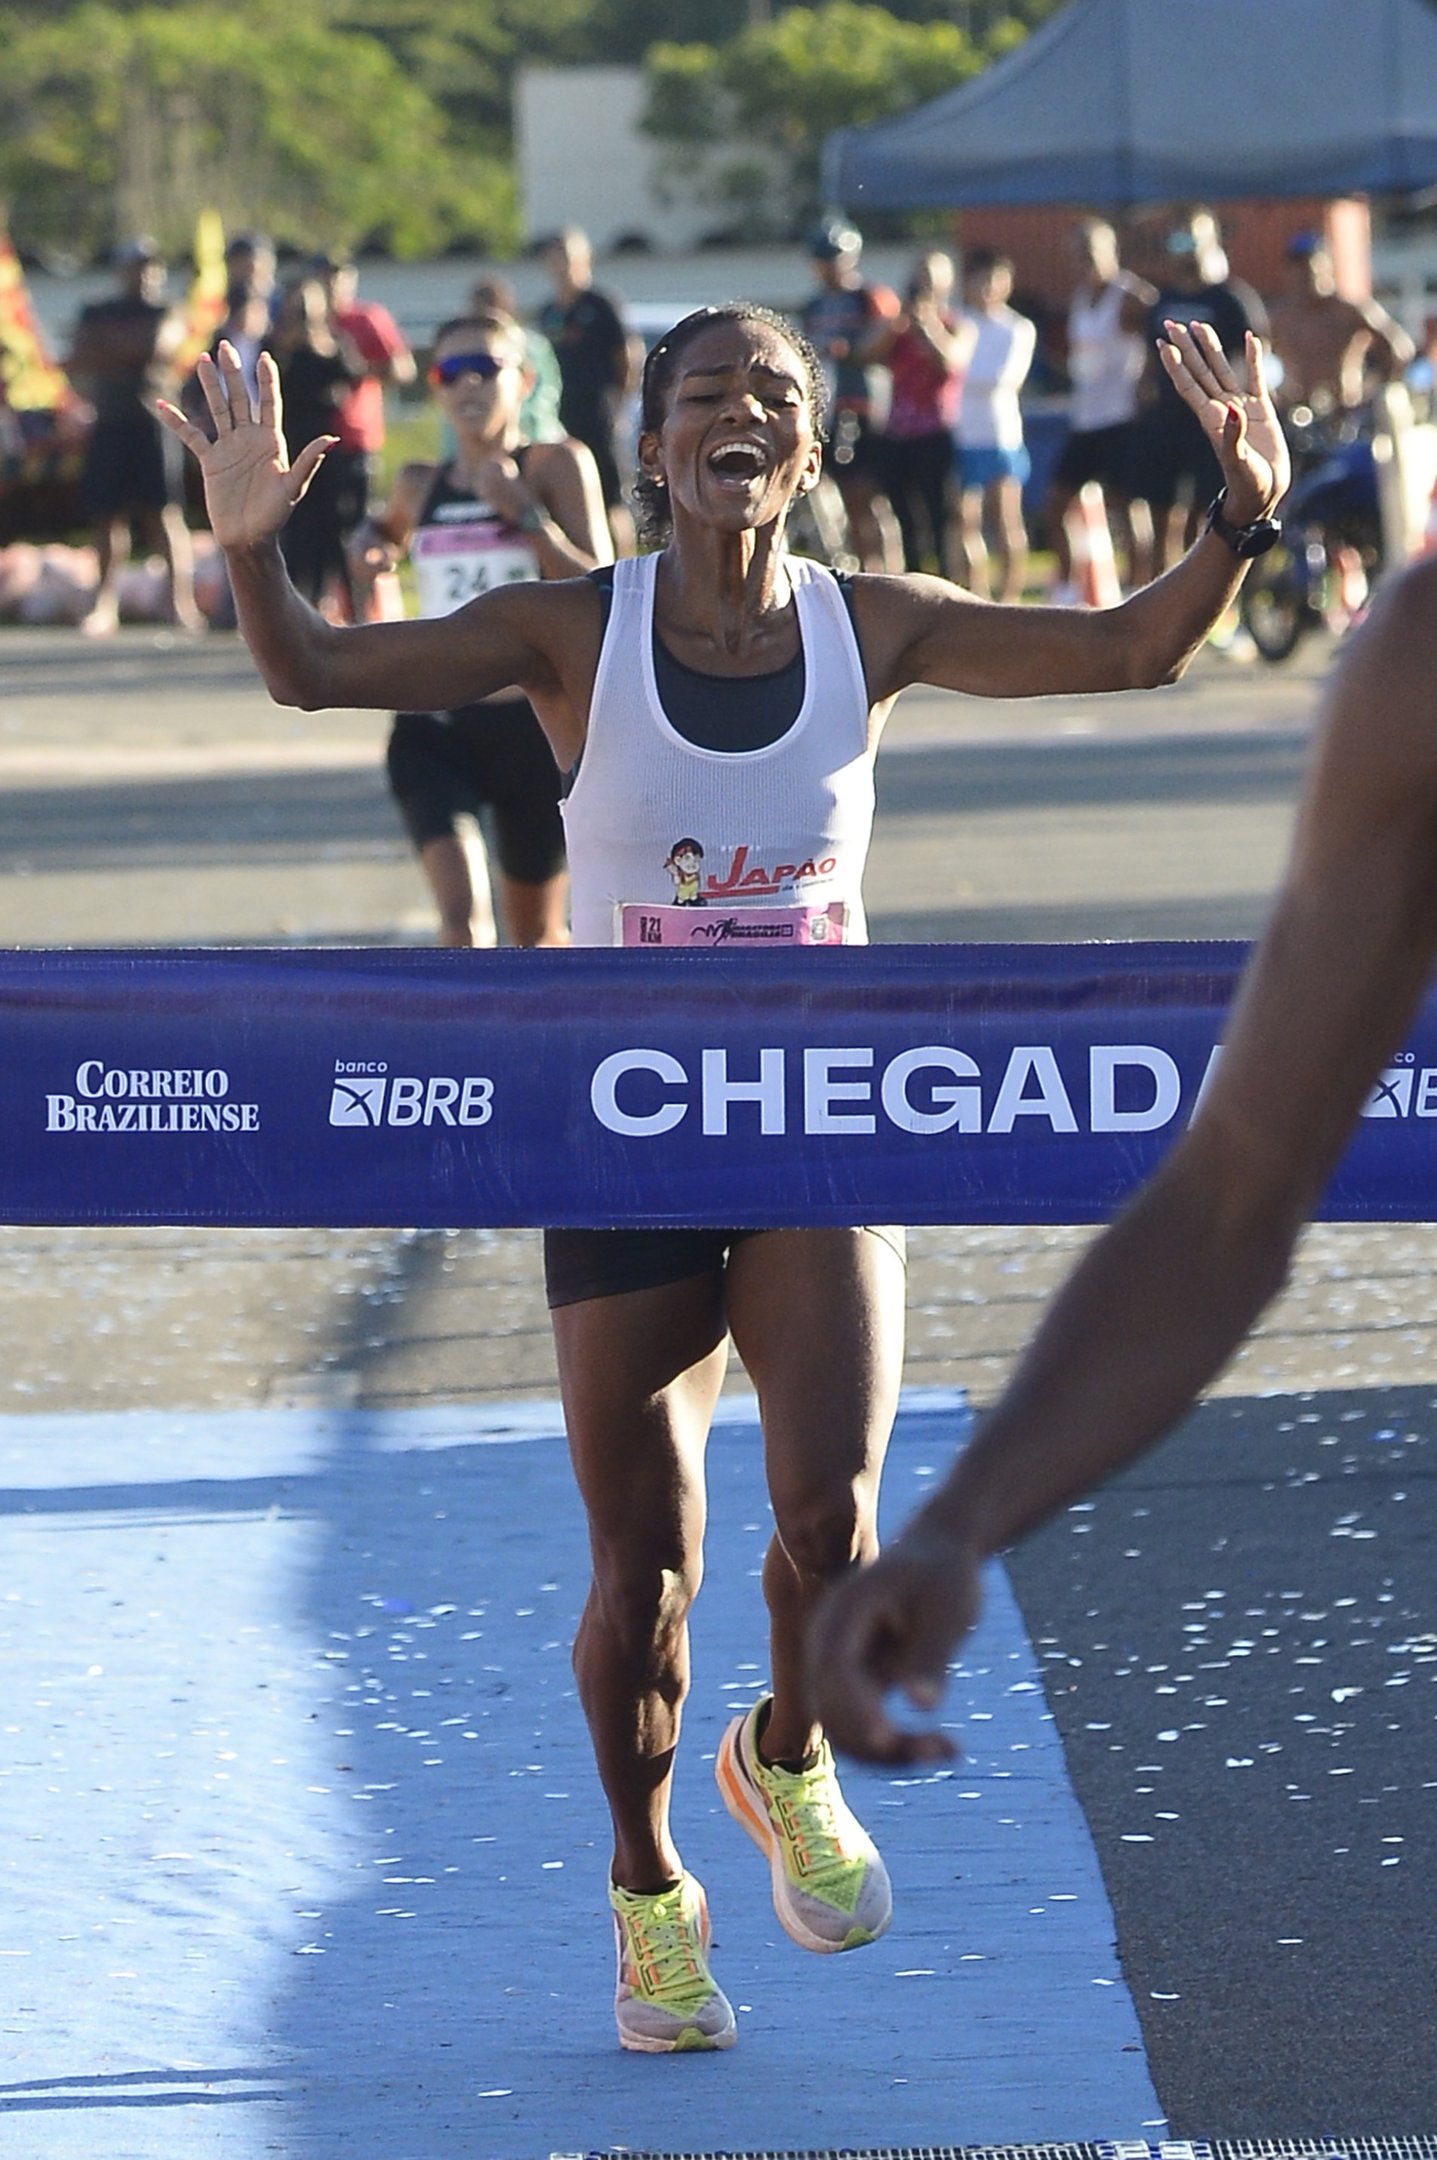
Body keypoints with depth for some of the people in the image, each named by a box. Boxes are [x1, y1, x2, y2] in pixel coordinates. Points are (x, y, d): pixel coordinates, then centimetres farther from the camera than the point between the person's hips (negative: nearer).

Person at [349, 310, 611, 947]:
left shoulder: (555, 466, -3)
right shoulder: (421, 485, 8)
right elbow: (385, 528, 33)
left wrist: (526, 514, -21)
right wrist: (371, 547, 10)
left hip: (531, 724, -2)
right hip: (435, 723, 2)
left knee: (536, 931, 15)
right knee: (456, 918, -18)